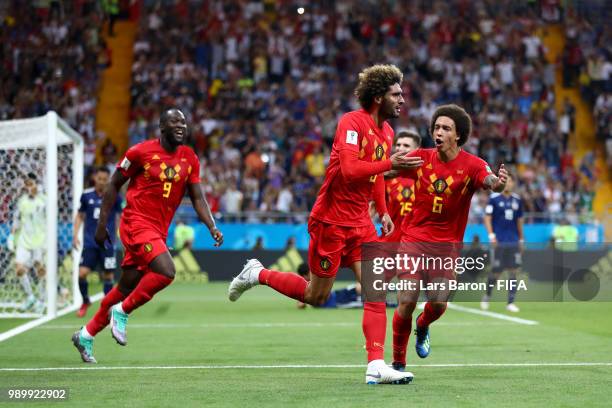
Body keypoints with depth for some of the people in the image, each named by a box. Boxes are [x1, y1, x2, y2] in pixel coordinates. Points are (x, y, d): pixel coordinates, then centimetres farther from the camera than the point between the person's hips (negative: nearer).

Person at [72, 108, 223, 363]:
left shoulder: (189, 159, 7)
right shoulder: (141, 152, -8)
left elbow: (197, 198, 7)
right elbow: (114, 185, 1)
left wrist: (212, 227, -9)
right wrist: (102, 224, -1)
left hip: (158, 231, 6)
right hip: (137, 224, -6)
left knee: (126, 287, 12)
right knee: (166, 272, -25)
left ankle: (86, 335, 27)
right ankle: (121, 312, -6)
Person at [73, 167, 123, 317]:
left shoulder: (114, 196, -2)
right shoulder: (86, 195, 2)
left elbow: (121, 217, 6)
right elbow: (80, 215, 13)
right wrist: (75, 234, 4)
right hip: (89, 243, 1)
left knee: (108, 275, 1)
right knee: (82, 273, -9)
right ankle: (85, 301, 15)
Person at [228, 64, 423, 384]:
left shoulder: (386, 131, 8)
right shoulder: (351, 122, -17)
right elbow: (350, 170, -30)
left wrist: (383, 211, 14)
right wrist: (390, 163, -33)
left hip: (361, 224, 7)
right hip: (330, 221, -7)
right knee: (316, 296, 4)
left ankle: (376, 366, -8)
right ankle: (257, 274, 26)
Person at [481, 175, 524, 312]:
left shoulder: (517, 200, 10)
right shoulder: (494, 198, -2)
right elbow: (487, 218, -4)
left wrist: (521, 239, 17)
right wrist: (491, 235, -15)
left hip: (514, 242, 4)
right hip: (499, 241, -4)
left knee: (513, 271, -4)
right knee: (496, 271, 0)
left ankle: (510, 303, 0)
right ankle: (487, 296, 25)